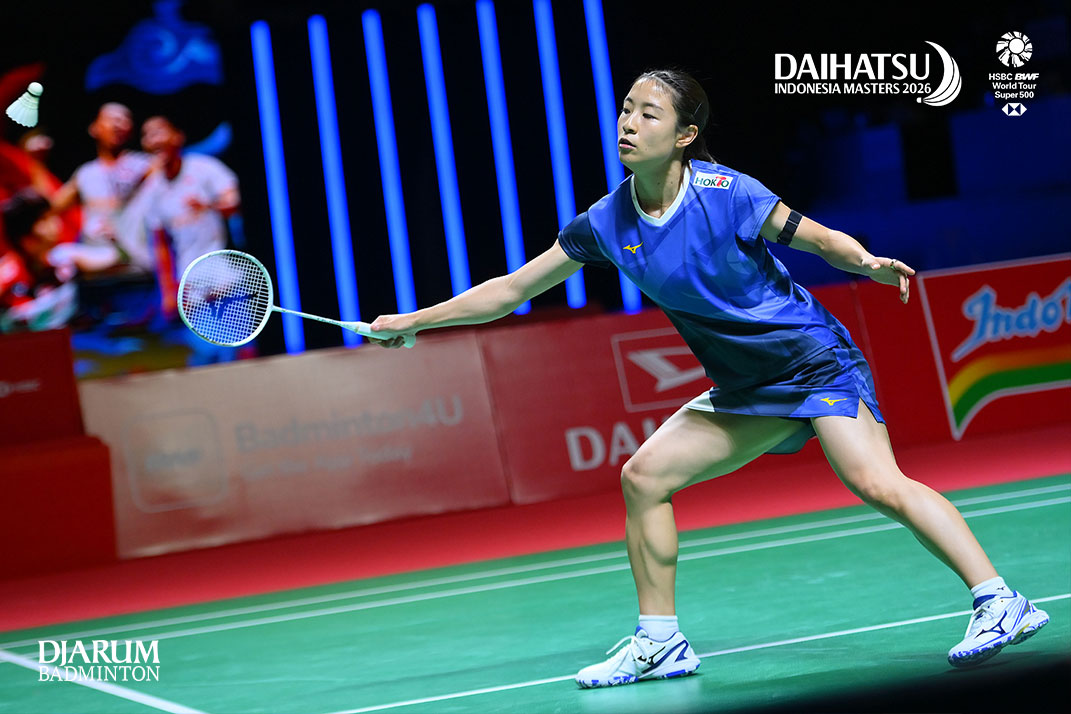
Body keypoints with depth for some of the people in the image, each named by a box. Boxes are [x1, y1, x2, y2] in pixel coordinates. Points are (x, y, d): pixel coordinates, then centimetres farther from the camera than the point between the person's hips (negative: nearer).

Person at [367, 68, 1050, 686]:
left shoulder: (724, 193, -18)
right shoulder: (608, 223, -2)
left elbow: (820, 237, -10)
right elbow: (510, 290, 7)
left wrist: (867, 262, -32)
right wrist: (412, 321, 8)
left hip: (815, 359, -7)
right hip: (746, 388, 7)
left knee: (877, 484, -25)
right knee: (644, 475, 1)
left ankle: (1000, 602, -22)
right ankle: (660, 642, 10)